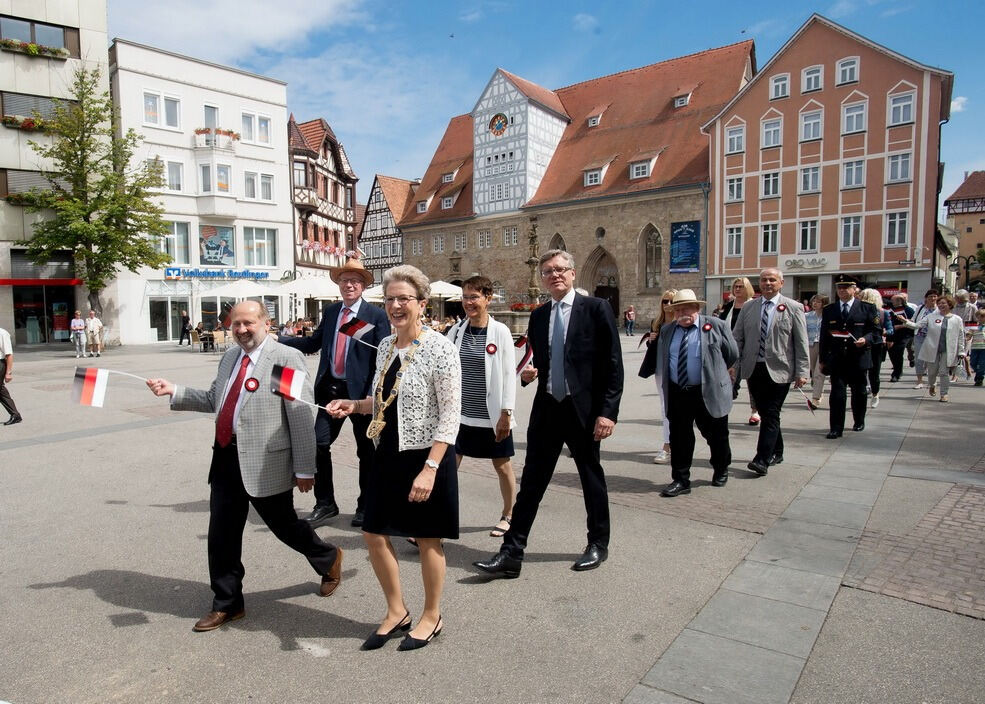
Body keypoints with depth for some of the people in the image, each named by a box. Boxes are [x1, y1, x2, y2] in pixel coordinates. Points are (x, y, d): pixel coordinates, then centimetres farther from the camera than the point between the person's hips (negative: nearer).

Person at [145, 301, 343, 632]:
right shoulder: (230, 356, 11)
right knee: (221, 534, 12)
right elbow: (214, 400, 20)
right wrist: (174, 392, 8)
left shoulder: (286, 357, -13)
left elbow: (301, 418, -15)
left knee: (284, 525, 10)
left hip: (265, 463, -7)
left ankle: (329, 559, 38)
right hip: (226, 456, 7)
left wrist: (304, 468, -16)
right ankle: (227, 604, 31)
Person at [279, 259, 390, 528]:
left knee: (366, 450, 8)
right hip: (329, 389, 5)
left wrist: (374, 394, -22)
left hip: (360, 391, -4)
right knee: (319, 444, 4)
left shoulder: (377, 316, -7)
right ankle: (325, 504, 21)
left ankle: (365, 506, 26)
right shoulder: (330, 311, 9)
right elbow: (313, 343, 13)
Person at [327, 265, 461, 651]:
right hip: (388, 455, 7)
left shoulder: (439, 348, -16)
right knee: (374, 534, 12)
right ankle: (396, 611, 35)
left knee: (427, 539, 9)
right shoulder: (385, 346, 6)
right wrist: (355, 405, 0)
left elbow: (450, 415, -18)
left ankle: (431, 616, 33)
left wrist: (429, 468, -23)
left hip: (426, 457, -7)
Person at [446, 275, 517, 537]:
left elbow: (509, 374, -7)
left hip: (492, 415, -2)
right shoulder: (456, 331, 2)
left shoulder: (500, 331, -7)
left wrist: (506, 413, -10)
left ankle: (508, 515, 33)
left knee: (502, 465, 13)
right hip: (460, 413, 3)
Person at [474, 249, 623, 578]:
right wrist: (529, 373, -4)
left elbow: (613, 363, -9)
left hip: (584, 409, -4)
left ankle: (598, 544, 33)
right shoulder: (538, 316, 10)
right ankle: (511, 553, 11)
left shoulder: (596, 308, -6)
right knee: (531, 481, 4)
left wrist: (608, 411, -14)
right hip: (546, 409, 4)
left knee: (592, 478, 13)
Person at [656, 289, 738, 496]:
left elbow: (733, 354, 2)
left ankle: (721, 471, 37)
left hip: (709, 393, -3)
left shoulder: (717, 326, -4)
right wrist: (667, 384, 11)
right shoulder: (667, 330, 8)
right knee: (679, 437, 4)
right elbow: (661, 361, 17)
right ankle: (680, 480, 14)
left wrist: (715, 372, 9)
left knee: (716, 435, 13)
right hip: (677, 394, 3)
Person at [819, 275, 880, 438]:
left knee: (859, 392, 13)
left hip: (858, 358, 0)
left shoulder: (867, 308, 3)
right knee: (837, 393, -6)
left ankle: (859, 422, 33)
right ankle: (836, 428, -3)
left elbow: (876, 331, 2)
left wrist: (866, 339, -20)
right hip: (836, 359, 0)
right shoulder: (828, 310, 7)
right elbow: (824, 336, 8)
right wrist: (823, 359, 6)